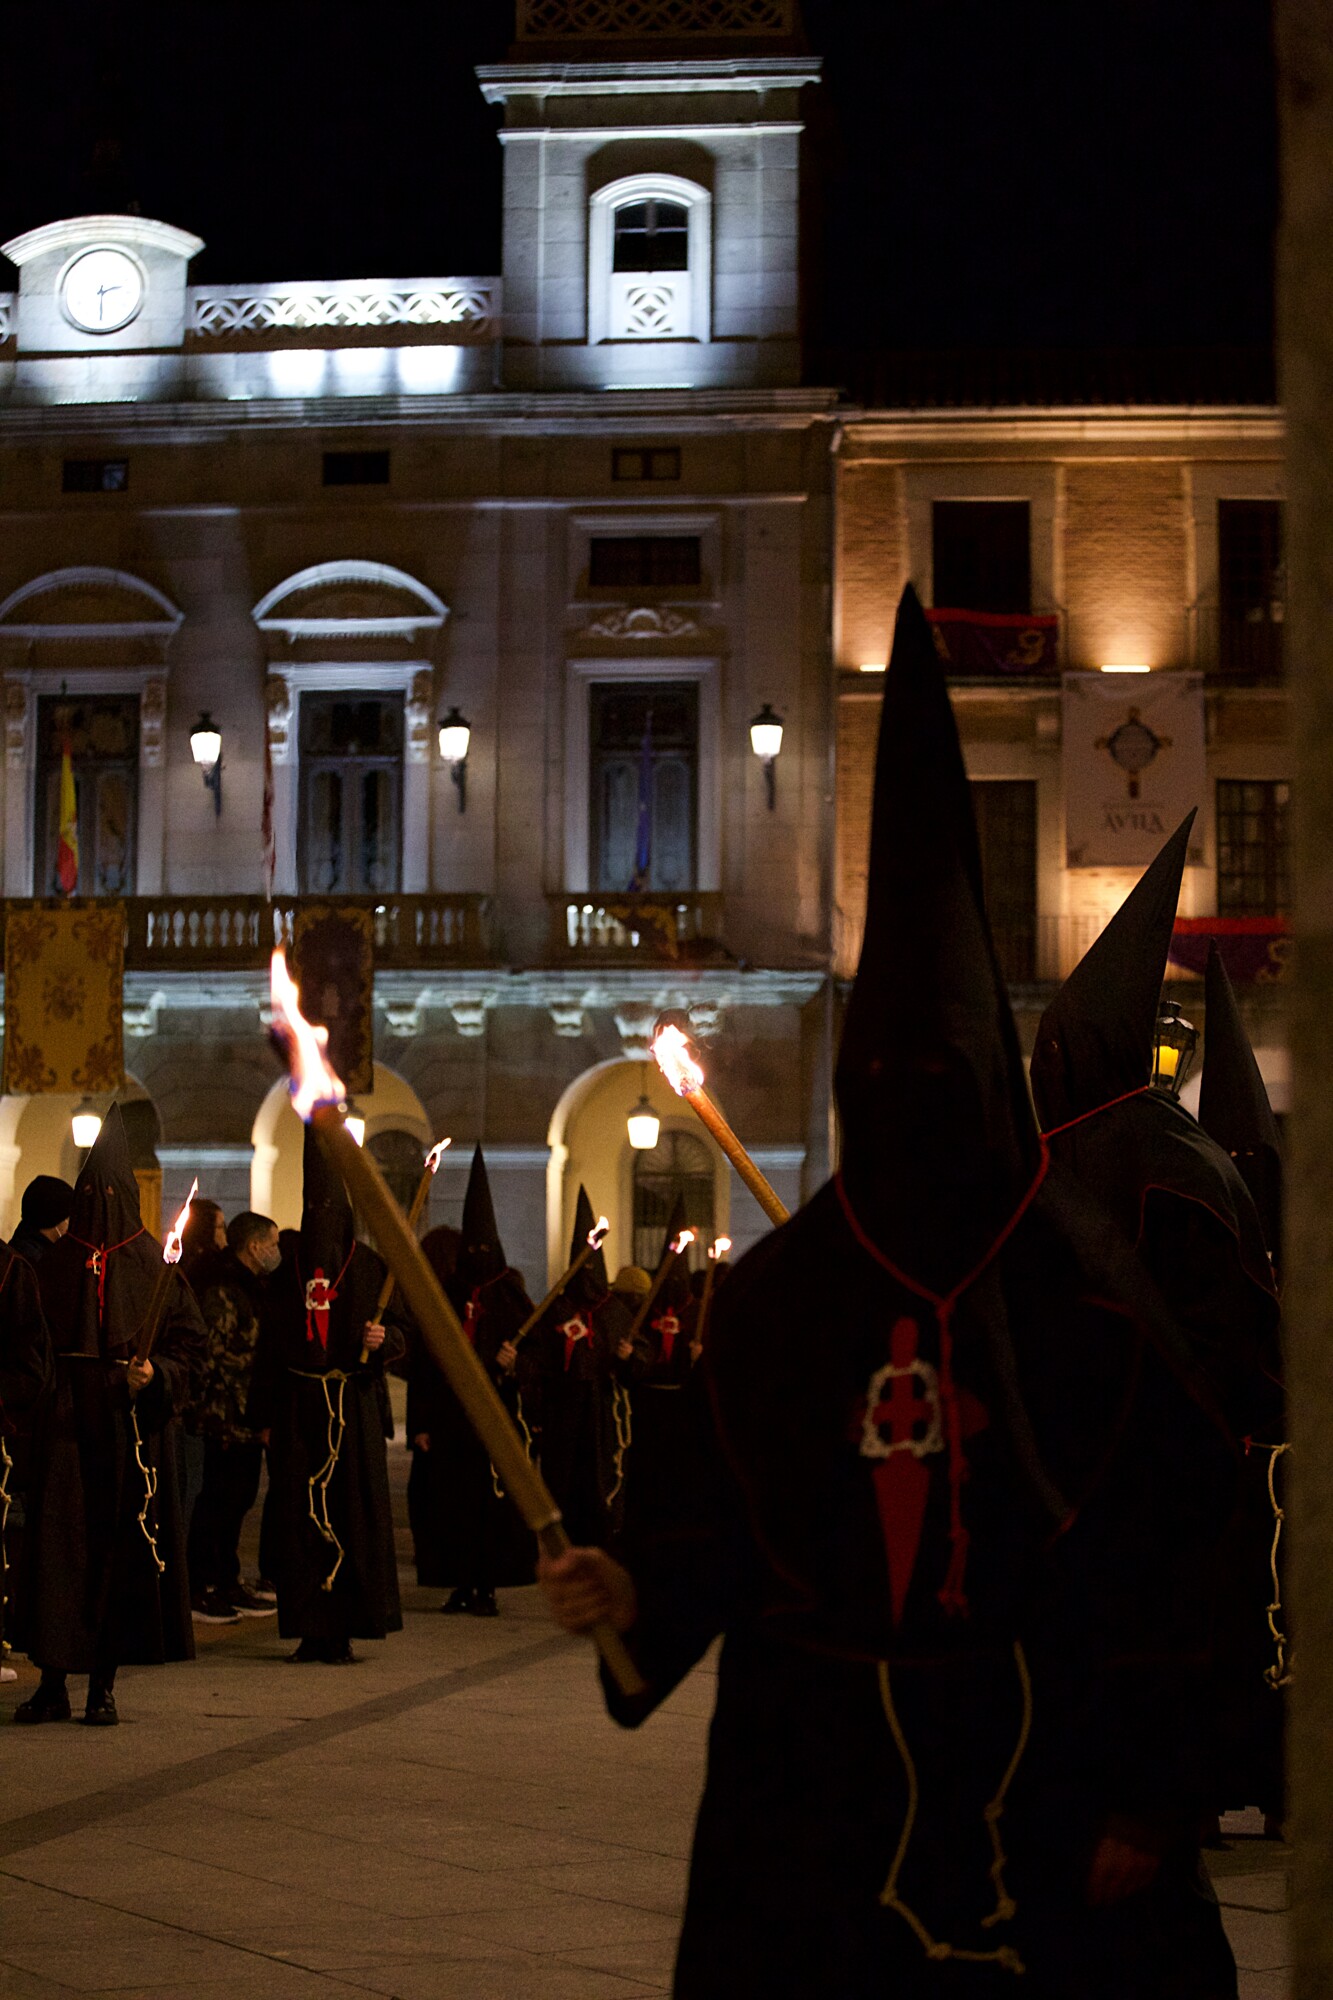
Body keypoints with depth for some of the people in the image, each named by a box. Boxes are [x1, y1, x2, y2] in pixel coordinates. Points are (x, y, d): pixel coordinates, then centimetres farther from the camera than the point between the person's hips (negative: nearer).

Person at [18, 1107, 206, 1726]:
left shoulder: (155, 1265, 4)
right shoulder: (54, 1263, 9)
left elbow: (190, 1345, 1)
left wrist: (155, 1374, -16)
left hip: (129, 1425, -1)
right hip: (64, 1425, 1)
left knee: (119, 1546, -1)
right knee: (57, 1546, -5)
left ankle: (104, 1684, 7)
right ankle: (53, 1683, -1)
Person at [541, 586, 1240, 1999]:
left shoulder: (1084, 1287, -4)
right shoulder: (781, 1288, 4)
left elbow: (1165, 1562, -5)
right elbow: (729, 1514, 6)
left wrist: (1145, 1804, -8)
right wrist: (638, 1591, -14)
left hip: (1038, 1789, -2)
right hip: (816, 1790, 2)